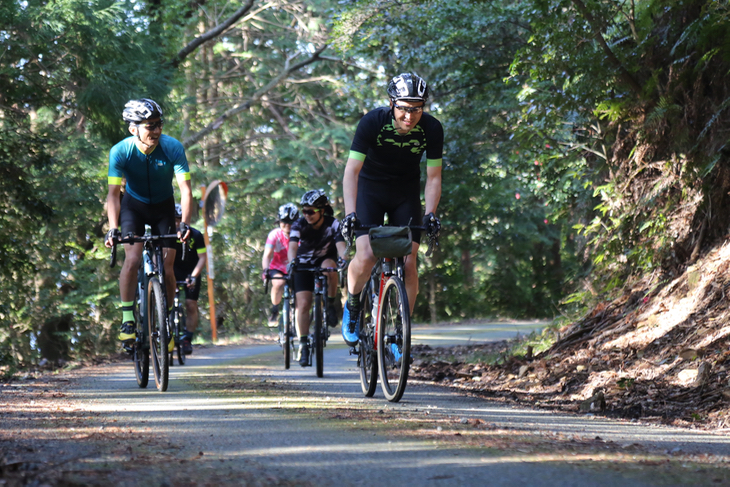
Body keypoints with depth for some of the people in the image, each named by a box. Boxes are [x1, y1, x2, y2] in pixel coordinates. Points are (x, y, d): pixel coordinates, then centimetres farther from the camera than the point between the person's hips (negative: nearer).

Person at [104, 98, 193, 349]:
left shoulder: (173, 148, -25)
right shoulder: (120, 151, -26)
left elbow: (185, 189, -27)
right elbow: (114, 192, -28)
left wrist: (184, 223, -41)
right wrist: (113, 229, -40)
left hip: (163, 208, 1)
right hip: (134, 206, -1)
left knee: (167, 267, -6)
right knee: (133, 259, -22)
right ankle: (128, 319, -12)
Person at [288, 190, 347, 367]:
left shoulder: (333, 224, -21)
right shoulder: (299, 225, -20)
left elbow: (340, 244, -35)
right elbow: (293, 245, -35)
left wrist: (342, 258, -57)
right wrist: (292, 261, -56)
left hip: (325, 260, 0)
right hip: (304, 265, 0)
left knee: (330, 266, -37)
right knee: (303, 304, -14)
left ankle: (331, 305, -17)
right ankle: (303, 345, -7)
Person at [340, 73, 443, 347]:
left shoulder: (432, 129, -20)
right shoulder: (373, 122, -27)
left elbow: (433, 177, -12)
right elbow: (352, 170, -28)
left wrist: (430, 214, -26)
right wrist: (350, 213, -38)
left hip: (406, 195, 2)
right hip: (371, 190, -2)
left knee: (408, 262, -10)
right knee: (366, 257, -21)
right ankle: (352, 307, 8)